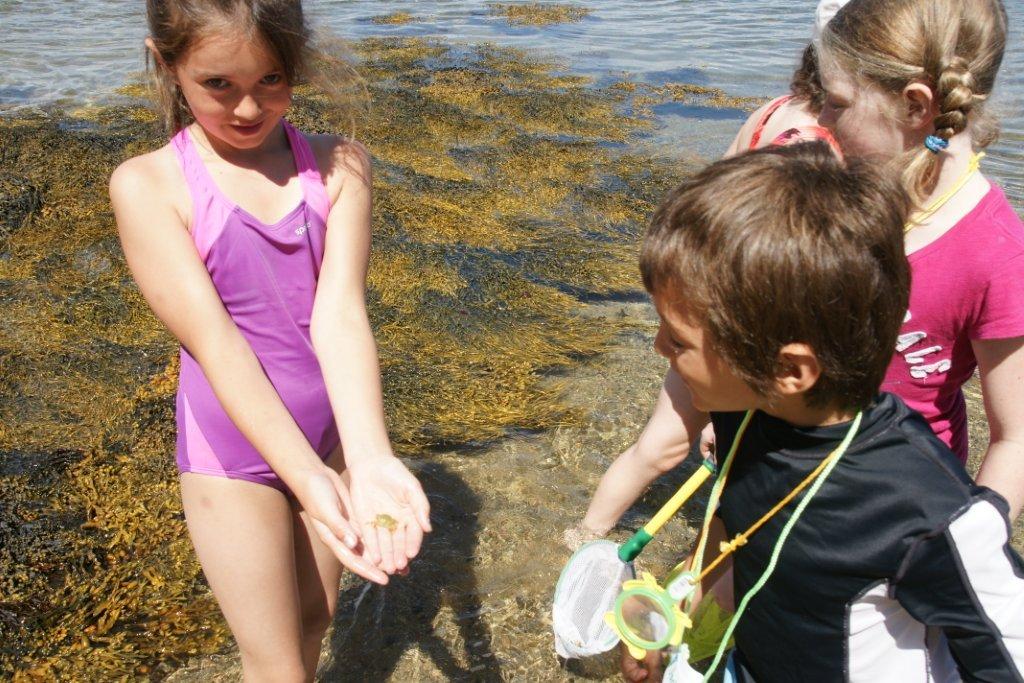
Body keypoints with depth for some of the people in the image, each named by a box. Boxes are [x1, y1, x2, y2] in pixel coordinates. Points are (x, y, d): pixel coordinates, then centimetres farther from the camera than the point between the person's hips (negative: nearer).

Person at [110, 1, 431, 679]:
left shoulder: (339, 165, -9)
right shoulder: (147, 185, -15)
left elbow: (339, 313, -19)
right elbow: (213, 338, -24)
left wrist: (370, 458, -34)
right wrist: (307, 477, -34)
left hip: (332, 437, 3)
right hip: (232, 456, -3)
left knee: (314, 623, 22)